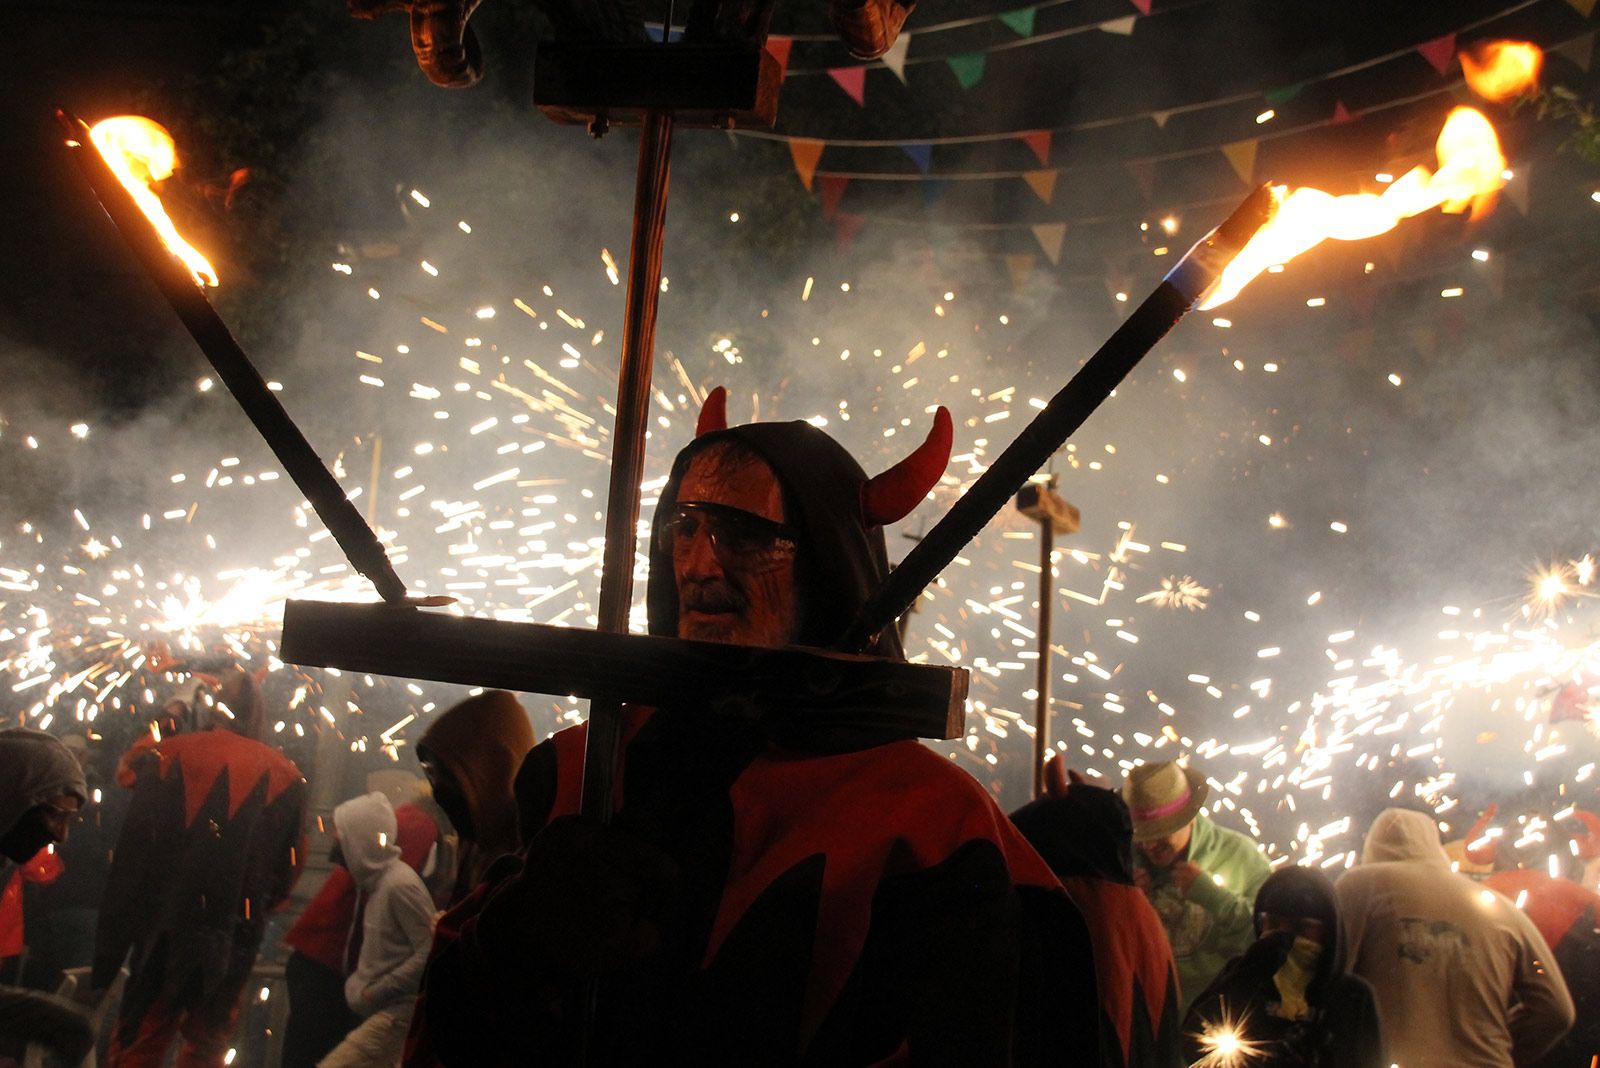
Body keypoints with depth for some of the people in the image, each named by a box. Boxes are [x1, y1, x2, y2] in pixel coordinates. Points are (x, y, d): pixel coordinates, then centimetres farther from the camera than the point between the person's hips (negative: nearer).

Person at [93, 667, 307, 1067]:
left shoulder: (168, 756, -4)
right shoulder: (285, 777, 1)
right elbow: (288, 867, 7)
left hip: (165, 927, -1)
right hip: (234, 938, 2)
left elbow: (132, 851, -1)